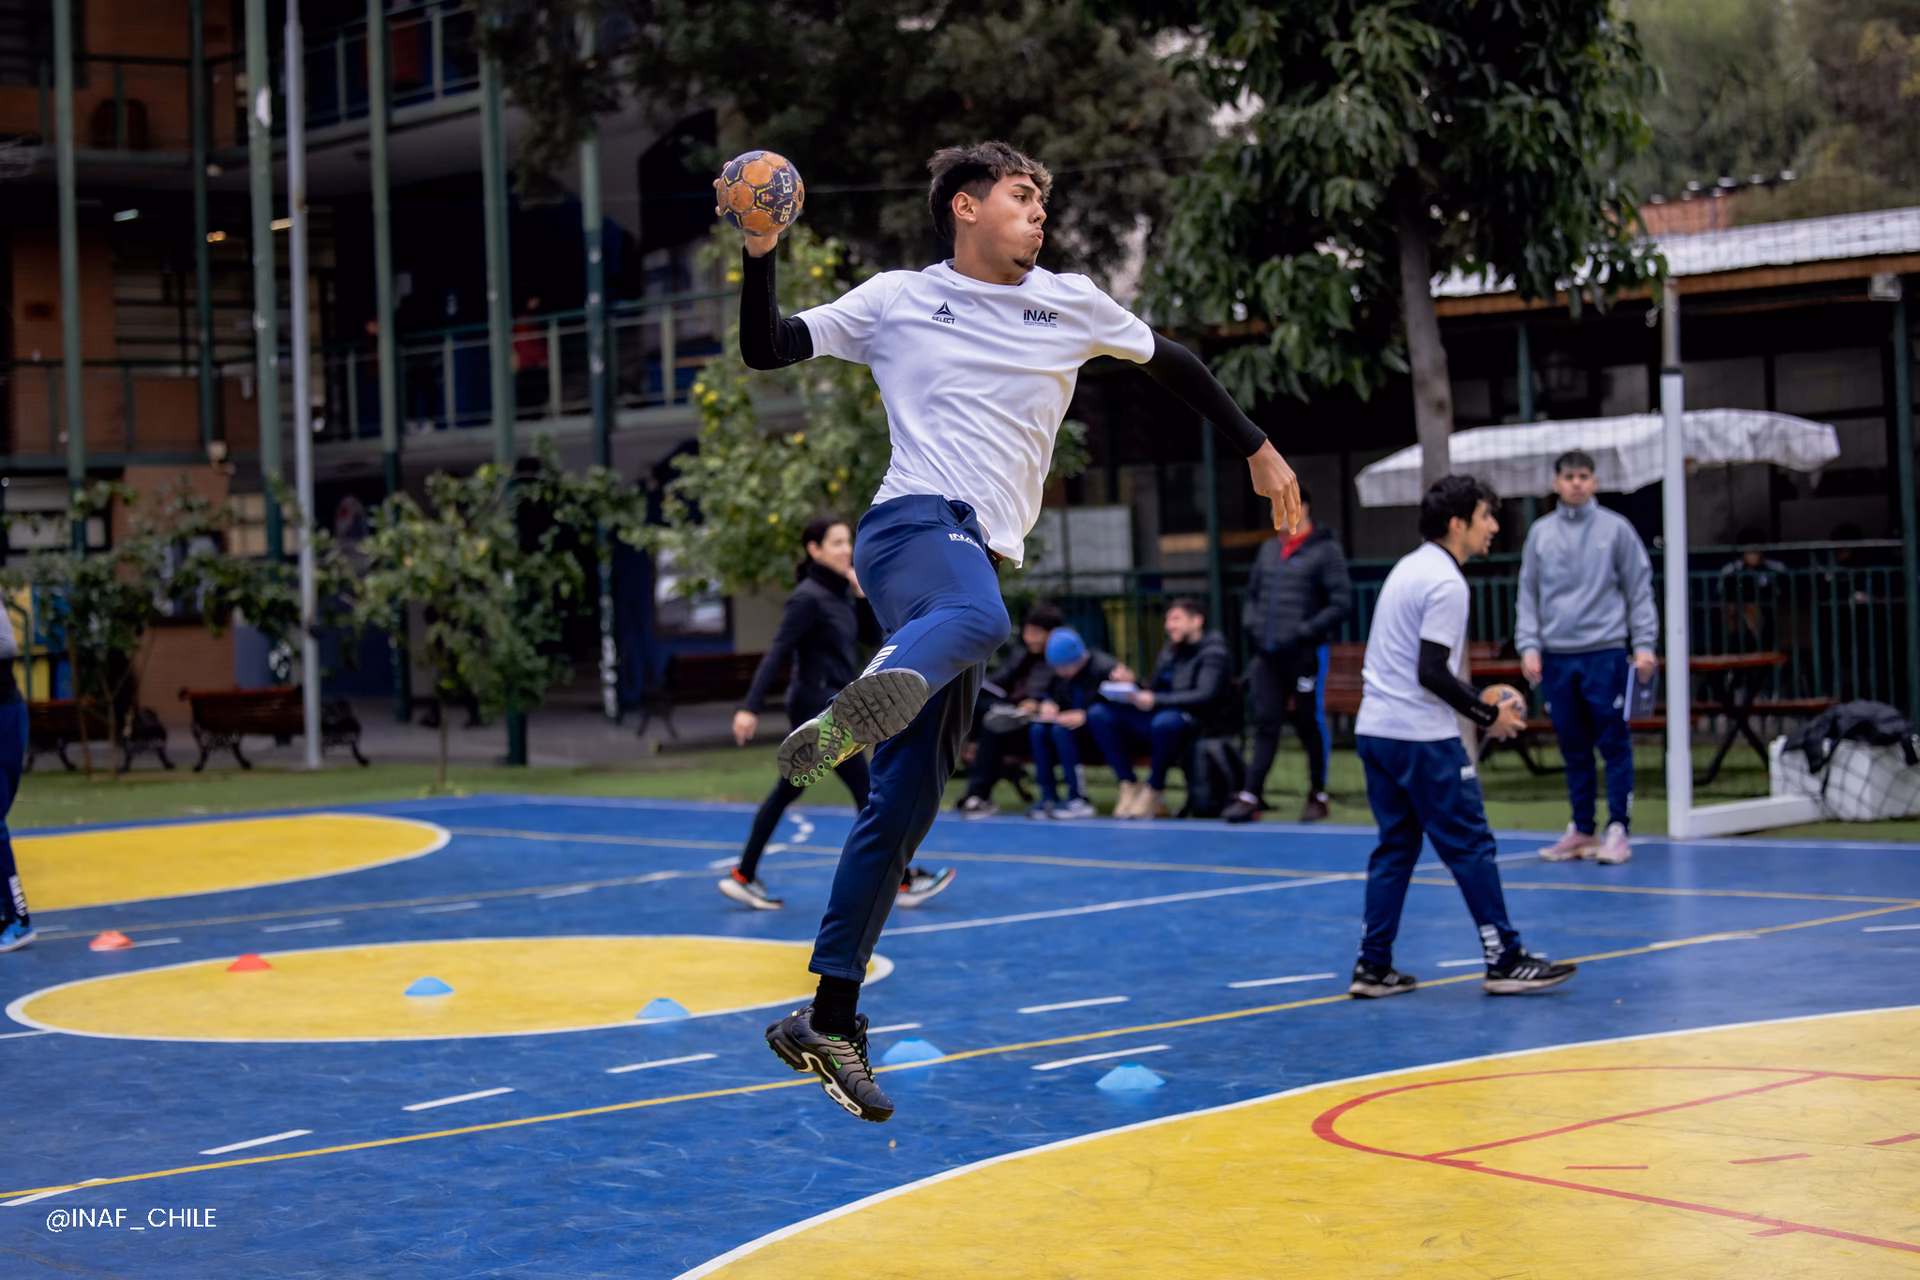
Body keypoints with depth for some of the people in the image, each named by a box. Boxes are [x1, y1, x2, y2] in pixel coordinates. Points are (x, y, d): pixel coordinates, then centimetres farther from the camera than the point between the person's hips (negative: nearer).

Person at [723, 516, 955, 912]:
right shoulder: (809, 597, -16)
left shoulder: (841, 591, 10)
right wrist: (751, 707, -24)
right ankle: (904, 882, 3)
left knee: (787, 791, 11)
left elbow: (873, 637, 12)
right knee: (868, 790, -3)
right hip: (818, 703, -9)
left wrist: (863, 595, -1)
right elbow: (777, 653, -20)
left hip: (830, 701, 9)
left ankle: (743, 876, 16)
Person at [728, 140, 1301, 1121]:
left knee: (907, 804, -3)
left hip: (979, 558, 3)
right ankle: (867, 702, -69)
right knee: (978, 616, -42)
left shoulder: (1069, 306, 20)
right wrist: (761, 253, -4)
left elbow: (1170, 363, 32)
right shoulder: (895, 301, 12)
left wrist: (1258, 450, 33)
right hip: (917, 524, -3)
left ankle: (827, 1022, -1)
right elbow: (766, 350, 11)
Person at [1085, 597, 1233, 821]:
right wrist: (1132, 691, -4)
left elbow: (1206, 696, -17)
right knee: (1098, 714, -9)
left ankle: (1154, 790, -19)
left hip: (1194, 725, -7)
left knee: (1165, 721, -43)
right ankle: (1129, 784, -9)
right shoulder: (1169, 653, 19)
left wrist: (1156, 701, -26)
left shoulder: (1212, 653, -4)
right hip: (1156, 718, 7)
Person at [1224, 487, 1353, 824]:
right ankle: (1251, 796, 1)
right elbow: (1253, 594, 23)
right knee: (1265, 724, 3)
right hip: (1267, 656, 5)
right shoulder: (1269, 550, 12)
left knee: (1310, 725, 5)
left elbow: (1342, 602, -12)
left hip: (1305, 655, -5)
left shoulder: (1325, 550, -7)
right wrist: (1252, 626, 6)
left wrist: (1304, 632, -16)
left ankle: (1318, 795, 16)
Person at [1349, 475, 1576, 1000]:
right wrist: (1489, 716, -9)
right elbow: (1432, 672, -19)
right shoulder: (1446, 583, -14)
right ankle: (1505, 962, 3)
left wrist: (1477, 703, 20)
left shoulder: (1410, 567, 15)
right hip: (1422, 736, -9)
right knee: (1471, 847, -1)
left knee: (1395, 848, 12)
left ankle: (1373, 967, 11)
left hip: (1374, 729, 9)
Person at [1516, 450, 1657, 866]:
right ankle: (1581, 829, 16)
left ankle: (1618, 830, 1)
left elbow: (1639, 590, 3)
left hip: (1605, 653, -3)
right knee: (1573, 749, 9)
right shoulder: (1540, 533, 9)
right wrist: (1528, 646, 1)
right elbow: (1528, 595, 11)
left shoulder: (1616, 528, 2)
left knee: (1614, 744, -3)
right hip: (1556, 656, 3)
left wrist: (1644, 644, -4)